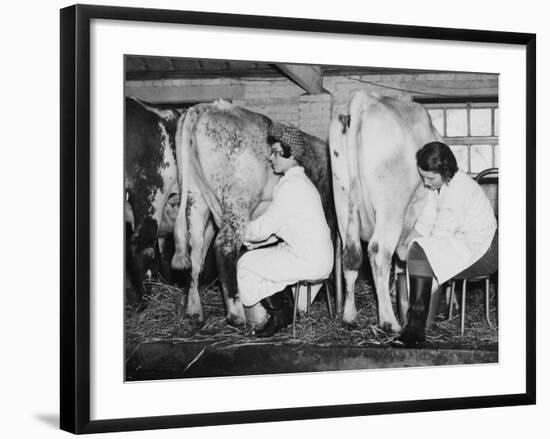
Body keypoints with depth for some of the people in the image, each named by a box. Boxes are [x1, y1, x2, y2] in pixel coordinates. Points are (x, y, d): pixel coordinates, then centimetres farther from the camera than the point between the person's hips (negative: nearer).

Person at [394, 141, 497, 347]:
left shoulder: (458, 189, -22)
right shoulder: (438, 186, 7)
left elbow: (441, 236, -20)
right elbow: (425, 223, 7)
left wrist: (409, 250, -11)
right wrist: (406, 244, -8)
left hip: (482, 252, -10)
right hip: (460, 244, 10)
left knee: (420, 251, -23)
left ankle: (416, 328, -22)